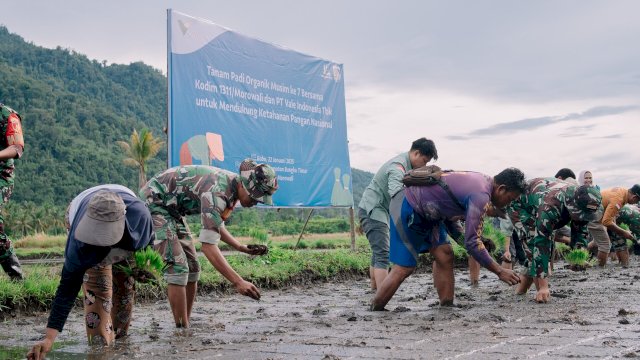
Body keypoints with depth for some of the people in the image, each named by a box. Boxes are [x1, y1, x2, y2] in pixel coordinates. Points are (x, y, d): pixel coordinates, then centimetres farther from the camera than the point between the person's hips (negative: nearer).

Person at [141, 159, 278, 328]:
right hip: (153, 202, -10)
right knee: (178, 267, -17)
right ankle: (182, 328, -10)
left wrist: (242, 248, 0)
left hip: (172, 209, 10)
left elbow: (215, 225, 12)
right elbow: (208, 246, -37)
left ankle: (185, 325, 13)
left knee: (192, 267, 6)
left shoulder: (232, 186, -4)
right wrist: (238, 282, -39)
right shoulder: (216, 192, -33)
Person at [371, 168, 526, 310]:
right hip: (406, 209, -10)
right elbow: (471, 243, -27)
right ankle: (374, 312, 5)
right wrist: (499, 271, -20)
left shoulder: (482, 180, 4)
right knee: (404, 268, -7)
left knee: (445, 256, 2)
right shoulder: (481, 196, -25)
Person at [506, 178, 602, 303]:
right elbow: (541, 243, -45)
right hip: (518, 204, -7)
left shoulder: (582, 202, -24)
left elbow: (581, 232, -9)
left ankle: (522, 287, 16)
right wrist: (543, 287, -45)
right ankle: (542, 292, -17)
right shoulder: (550, 207, -45)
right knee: (537, 243, -24)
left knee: (548, 244, 2)